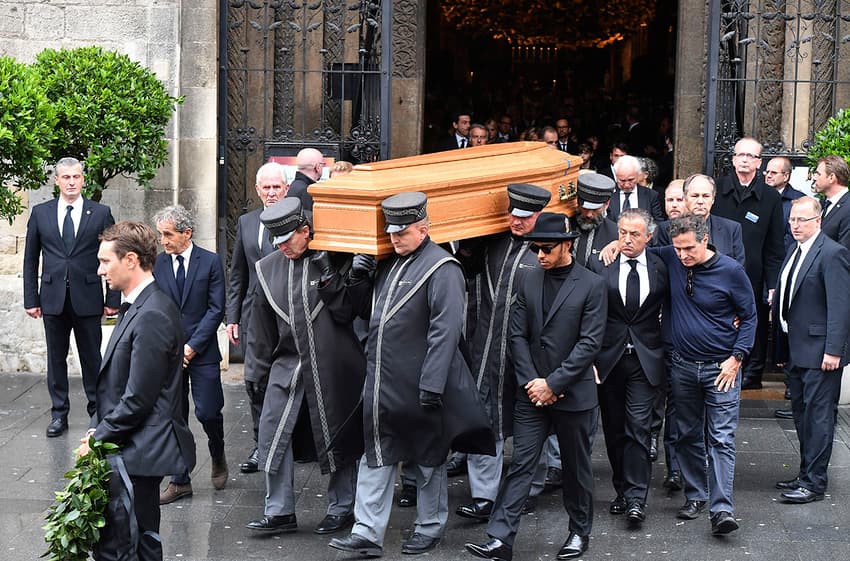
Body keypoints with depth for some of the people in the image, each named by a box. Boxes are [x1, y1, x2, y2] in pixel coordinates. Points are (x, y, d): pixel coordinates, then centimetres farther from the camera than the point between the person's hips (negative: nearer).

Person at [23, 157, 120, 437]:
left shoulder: (101, 213, 1)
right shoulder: (40, 213, 5)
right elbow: (30, 259, 8)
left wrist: (113, 299, -3)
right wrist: (31, 299, 3)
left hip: (87, 298, -2)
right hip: (53, 298, 2)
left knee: (92, 358, 6)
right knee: (56, 358, 8)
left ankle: (97, 410, 17)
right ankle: (59, 414, 16)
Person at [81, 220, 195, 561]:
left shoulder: (152, 316, -19)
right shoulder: (138, 307, 13)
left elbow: (137, 400, -20)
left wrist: (98, 439, -10)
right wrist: (99, 430, 7)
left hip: (138, 452, -10)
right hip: (131, 448, 10)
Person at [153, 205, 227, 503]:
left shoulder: (210, 262, -3)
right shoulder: (156, 263, 3)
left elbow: (216, 309, -5)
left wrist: (192, 346, -11)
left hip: (201, 352, -2)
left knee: (208, 412, -4)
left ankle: (218, 458, 26)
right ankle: (179, 481, 12)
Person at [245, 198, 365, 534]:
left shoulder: (334, 260, -7)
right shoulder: (268, 268, 5)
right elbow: (262, 322, 14)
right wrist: (263, 366, 16)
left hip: (332, 366, -4)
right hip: (288, 364, 4)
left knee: (337, 437, 6)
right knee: (273, 434, 0)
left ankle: (341, 509, 20)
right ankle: (279, 512, 10)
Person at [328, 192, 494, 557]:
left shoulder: (441, 269, -14)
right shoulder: (389, 264, 11)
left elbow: (445, 332, -20)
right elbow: (368, 311, 22)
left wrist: (432, 385, -23)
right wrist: (358, 278, 3)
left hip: (419, 388, -7)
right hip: (381, 385, 7)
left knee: (428, 459, 10)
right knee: (376, 458, 6)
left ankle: (430, 527, 23)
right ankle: (367, 533, 9)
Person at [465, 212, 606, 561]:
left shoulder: (591, 286, -7)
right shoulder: (530, 281, 6)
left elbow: (590, 343, -12)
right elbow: (518, 335, 5)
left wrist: (552, 383, -15)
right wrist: (531, 381, -7)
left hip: (573, 394, -3)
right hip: (532, 392, 3)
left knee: (577, 467, 11)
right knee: (520, 464, -1)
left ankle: (580, 532, 28)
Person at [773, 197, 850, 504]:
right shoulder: (795, 251, 14)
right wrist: (782, 343, 11)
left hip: (819, 351, -9)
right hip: (796, 349, 9)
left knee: (818, 414, -4)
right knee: (801, 412, 15)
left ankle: (814, 483, 0)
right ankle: (807, 475, 25)